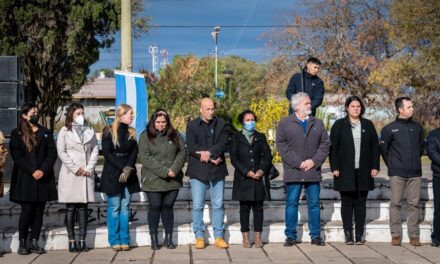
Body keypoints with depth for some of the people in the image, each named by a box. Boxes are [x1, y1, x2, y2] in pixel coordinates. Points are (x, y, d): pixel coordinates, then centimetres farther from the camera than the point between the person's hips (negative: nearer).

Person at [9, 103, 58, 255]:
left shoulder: (46, 133, 13)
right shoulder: (17, 134, 5)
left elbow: (52, 153, 5)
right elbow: (17, 156, -4)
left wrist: (43, 170, -10)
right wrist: (32, 171, -14)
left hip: (44, 178, 3)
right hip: (25, 179, -3)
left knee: (39, 211, 2)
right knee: (27, 210, -6)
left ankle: (34, 242, 7)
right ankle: (22, 243, 2)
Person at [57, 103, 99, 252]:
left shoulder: (90, 131, 14)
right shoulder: (64, 131, 4)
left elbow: (95, 150, 9)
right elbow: (61, 152, -3)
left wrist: (89, 168, -3)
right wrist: (75, 168, -9)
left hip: (87, 174, 3)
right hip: (70, 175, -3)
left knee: (83, 208, 3)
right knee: (70, 209, -1)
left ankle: (82, 240, 4)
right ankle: (71, 241, 1)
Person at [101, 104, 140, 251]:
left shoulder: (132, 132, 12)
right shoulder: (109, 132, -3)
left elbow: (134, 153, 6)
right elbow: (107, 154, -8)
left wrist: (128, 168, -10)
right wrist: (122, 168, -14)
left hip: (128, 175, 4)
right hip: (112, 175, -4)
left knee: (125, 208, 4)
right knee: (114, 208, -2)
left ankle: (125, 240, 7)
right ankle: (114, 241, 3)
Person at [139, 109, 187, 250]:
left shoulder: (175, 135, 8)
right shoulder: (145, 136, -2)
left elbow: (182, 152, 5)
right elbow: (145, 157, -11)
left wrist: (174, 169, -11)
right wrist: (163, 171, -17)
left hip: (173, 180, 2)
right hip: (153, 180, -2)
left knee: (168, 207, 6)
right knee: (154, 208, 2)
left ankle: (169, 238, 14)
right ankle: (154, 239, 12)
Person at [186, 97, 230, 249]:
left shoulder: (221, 124, 9)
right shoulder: (192, 126, 5)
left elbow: (224, 144, -5)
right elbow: (191, 147, -7)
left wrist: (209, 152, -20)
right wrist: (212, 159, -13)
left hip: (217, 171, 1)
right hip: (198, 171, -1)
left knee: (218, 205, 5)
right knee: (197, 206, 0)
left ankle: (219, 237, 11)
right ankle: (199, 237, 8)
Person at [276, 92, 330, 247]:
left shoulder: (318, 124, 12)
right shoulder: (285, 123, 3)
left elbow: (325, 144, 8)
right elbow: (281, 145, -4)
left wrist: (314, 161, -7)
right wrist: (297, 163, -11)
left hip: (313, 171, 2)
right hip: (293, 172, -2)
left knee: (314, 204, 5)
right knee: (291, 204, 1)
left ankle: (316, 235, 13)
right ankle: (291, 236, 8)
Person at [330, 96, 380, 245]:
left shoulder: (368, 125, 11)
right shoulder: (339, 125, 4)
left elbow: (375, 147, 10)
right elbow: (333, 148, 0)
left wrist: (375, 166, 1)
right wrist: (334, 167, -7)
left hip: (363, 171, 2)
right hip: (345, 171, -2)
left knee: (361, 203, 5)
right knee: (347, 203, 1)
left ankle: (360, 234, 8)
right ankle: (348, 234, 6)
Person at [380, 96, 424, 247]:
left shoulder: (417, 128, 10)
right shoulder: (389, 129, 0)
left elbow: (421, 147, 20)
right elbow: (383, 149, 7)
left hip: (415, 173, 3)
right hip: (397, 173, -3)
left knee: (414, 204, 2)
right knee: (396, 203, 0)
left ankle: (414, 235, 7)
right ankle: (395, 234, 6)